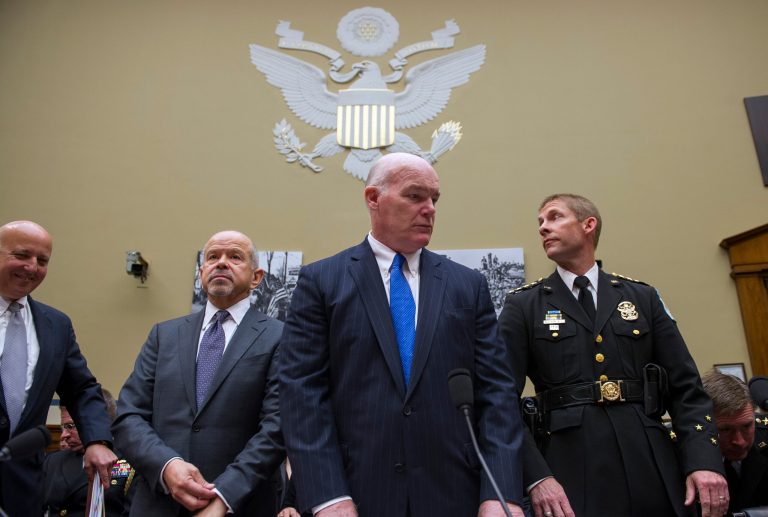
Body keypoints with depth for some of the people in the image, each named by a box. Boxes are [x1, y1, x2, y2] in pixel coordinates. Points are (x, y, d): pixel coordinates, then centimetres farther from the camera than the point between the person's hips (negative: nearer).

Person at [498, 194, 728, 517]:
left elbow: (685, 387, 7)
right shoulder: (523, 306, 3)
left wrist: (704, 460, -8)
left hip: (652, 471, 3)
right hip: (570, 476, -2)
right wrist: (535, 477, -16)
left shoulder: (642, 297, 10)